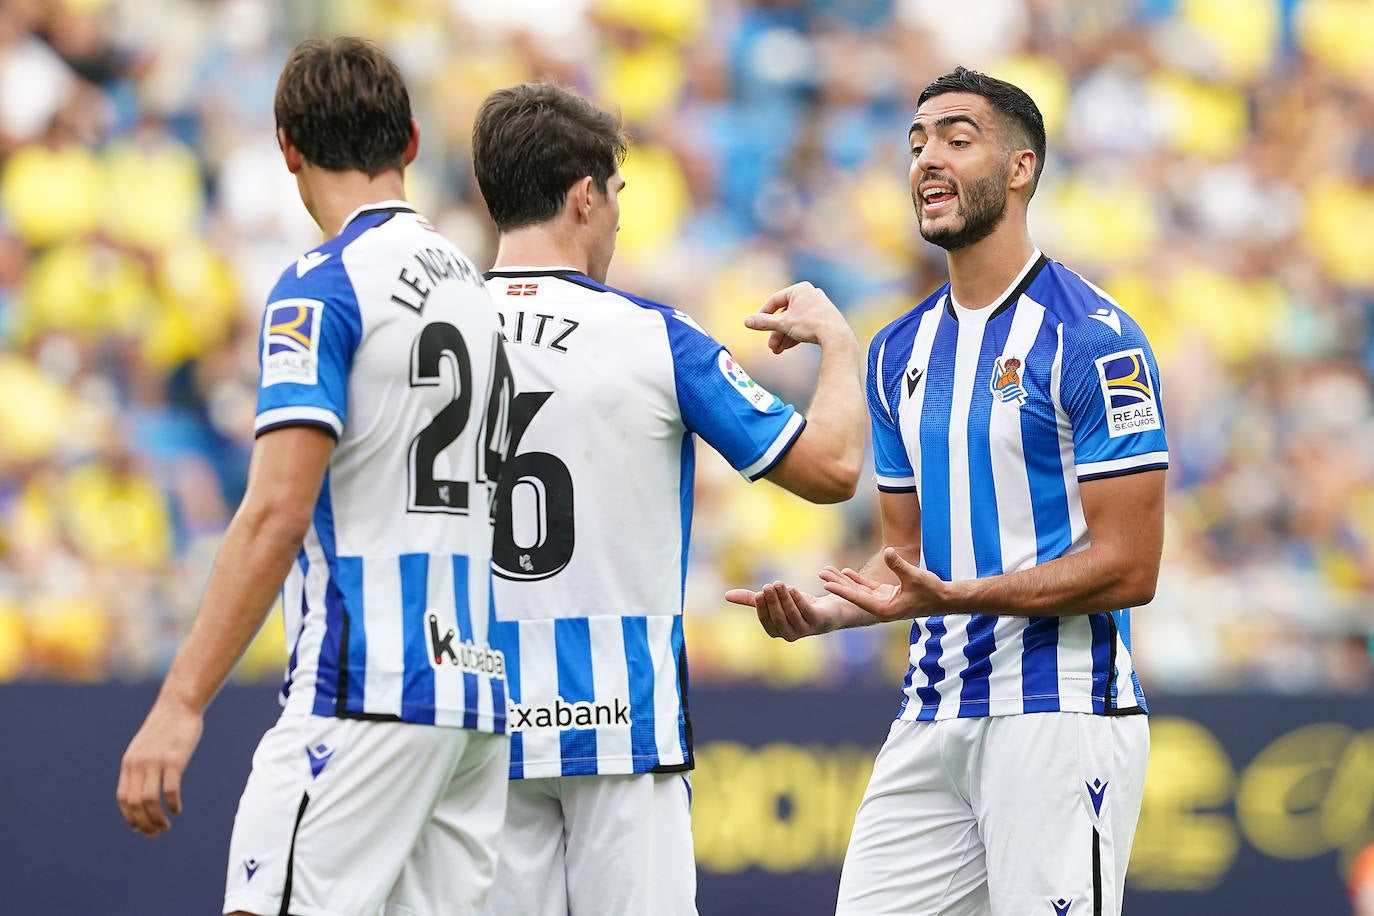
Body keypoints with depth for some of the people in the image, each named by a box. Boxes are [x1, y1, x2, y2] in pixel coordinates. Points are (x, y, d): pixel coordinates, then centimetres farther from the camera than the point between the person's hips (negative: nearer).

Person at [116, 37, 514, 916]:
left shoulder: (321, 289, -9)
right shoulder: (476, 287, 15)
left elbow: (277, 513, -18)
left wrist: (181, 703, -20)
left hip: (364, 696, -8)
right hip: (476, 691, 8)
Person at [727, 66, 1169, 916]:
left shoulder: (1091, 337, -9)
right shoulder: (903, 351, 15)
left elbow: (1127, 568, -12)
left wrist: (952, 597, -21)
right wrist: (822, 612, 0)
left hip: (1060, 717, -7)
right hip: (933, 721, 7)